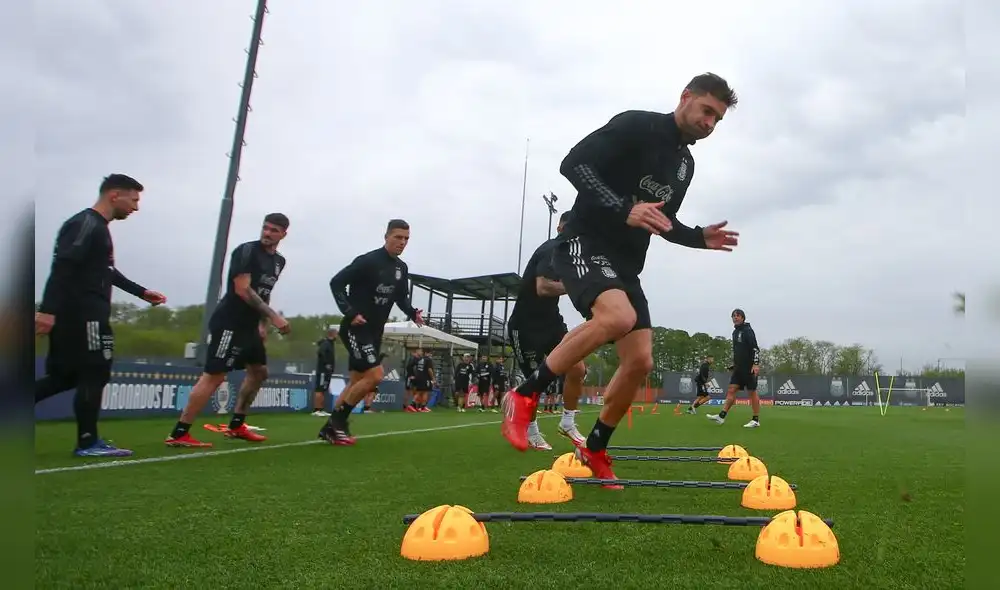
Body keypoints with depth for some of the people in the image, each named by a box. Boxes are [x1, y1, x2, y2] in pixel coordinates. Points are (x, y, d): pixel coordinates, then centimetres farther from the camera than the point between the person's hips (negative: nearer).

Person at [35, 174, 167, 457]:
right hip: (82, 314, -10)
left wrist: (141, 292, 33)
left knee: (67, 375, 13)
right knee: (94, 374, -3)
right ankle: (88, 442, 6)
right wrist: (48, 310, -29)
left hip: (82, 314, 10)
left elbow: (107, 271, 31)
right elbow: (61, 268, -22)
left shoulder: (98, 227, 20)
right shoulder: (86, 224, -12)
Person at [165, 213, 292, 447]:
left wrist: (262, 323, 16)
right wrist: (273, 316, -22)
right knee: (214, 376, -12)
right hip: (229, 324, -9)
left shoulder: (279, 261, 14)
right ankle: (178, 434, -9)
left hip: (249, 326, 10)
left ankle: (236, 426, 24)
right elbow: (243, 290, -20)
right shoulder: (246, 251, -12)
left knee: (259, 372, 15)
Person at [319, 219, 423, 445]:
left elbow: (401, 298, 17)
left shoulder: (402, 268, 8)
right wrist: (350, 312, -24)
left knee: (357, 381, 10)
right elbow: (336, 283, -15)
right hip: (355, 328, -8)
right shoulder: (367, 261, -15)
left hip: (375, 331, 9)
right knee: (375, 375, -17)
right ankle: (338, 420, -2)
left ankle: (330, 426, 21)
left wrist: (413, 313, -3)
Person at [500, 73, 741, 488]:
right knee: (618, 316, -36)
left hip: (626, 265, 9)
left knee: (640, 362, -1)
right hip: (584, 245, -8)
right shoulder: (636, 126, -7)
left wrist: (699, 237, 9)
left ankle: (594, 451, 18)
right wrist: (623, 209, -28)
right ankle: (525, 395, -20)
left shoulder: (685, 163, 18)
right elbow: (574, 163, -17)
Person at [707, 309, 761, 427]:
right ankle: (721, 416, -6)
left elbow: (755, 348, -17)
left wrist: (756, 364, -25)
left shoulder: (748, 331, -9)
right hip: (738, 368, 8)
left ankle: (756, 420, 6)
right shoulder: (735, 332, 16)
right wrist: (735, 364, 23)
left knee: (752, 392, -1)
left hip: (749, 368, -8)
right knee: (731, 390, -1)